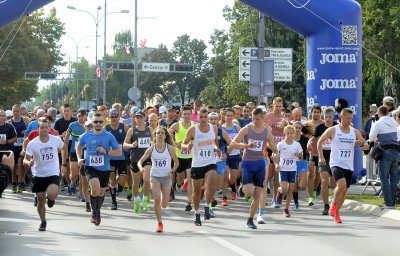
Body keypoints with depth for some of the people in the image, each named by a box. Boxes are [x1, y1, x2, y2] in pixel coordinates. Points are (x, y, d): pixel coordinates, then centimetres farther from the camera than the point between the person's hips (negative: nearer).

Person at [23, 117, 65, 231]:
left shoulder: (56, 140, -8)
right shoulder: (32, 143, -10)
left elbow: (63, 148, 14)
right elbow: (25, 160, -6)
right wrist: (29, 163, -30)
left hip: (53, 174, -1)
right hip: (38, 175, 1)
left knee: (52, 194, -26)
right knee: (41, 200, 6)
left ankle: (51, 198, 12)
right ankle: (43, 222, 29)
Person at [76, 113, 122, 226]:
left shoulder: (109, 136, -5)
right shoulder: (86, 136, 0)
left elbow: (119, 152, -2)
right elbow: (79, 146, 20)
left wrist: (106, 151, -17)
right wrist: (79, 158, 5)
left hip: (104, 169, 2)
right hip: (90, 167, -1)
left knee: (101, 192, 15)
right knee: (95, 188, -26)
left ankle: (97, 212, 42)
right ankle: (94, 213, -6)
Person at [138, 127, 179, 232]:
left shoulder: (170, 148, -5)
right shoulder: (151, 149, -3)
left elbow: (176, 162, 6)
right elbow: (140, 161, 0)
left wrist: (172, 171, -10)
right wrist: (141, 168, -21)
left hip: (166, 177, 0)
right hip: (155, 176, 0)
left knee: (164, 204, 1)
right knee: (157, 199, -18)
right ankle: (160, 224, -7)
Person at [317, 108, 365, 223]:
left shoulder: (355, 132, 5)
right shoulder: (332, 130, -3)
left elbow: (364, 143, 1)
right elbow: (320, 141, 6)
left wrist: (360, 142, -22)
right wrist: (321, 157, 2)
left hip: (349, 166, 4)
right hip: (336, 163, -4)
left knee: (345, 190, 7)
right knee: (342, 185, -25)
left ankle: (336, 212, 27)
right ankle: (334, 204, 1)